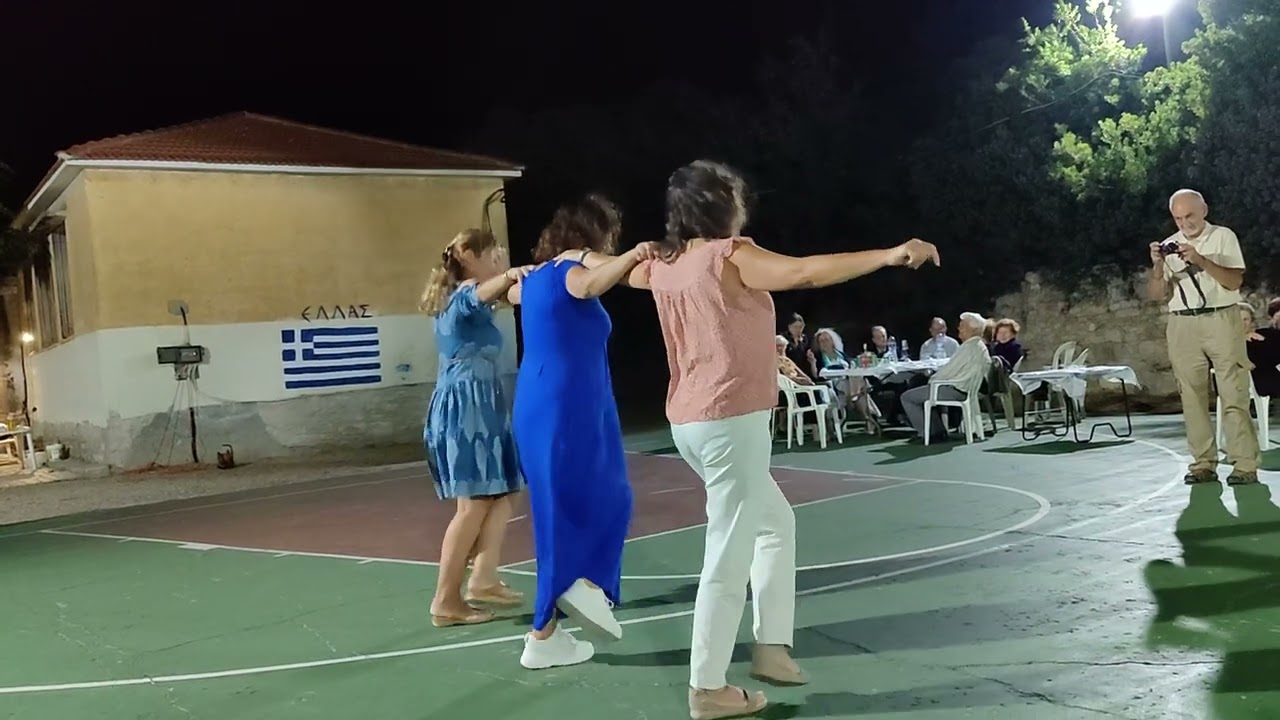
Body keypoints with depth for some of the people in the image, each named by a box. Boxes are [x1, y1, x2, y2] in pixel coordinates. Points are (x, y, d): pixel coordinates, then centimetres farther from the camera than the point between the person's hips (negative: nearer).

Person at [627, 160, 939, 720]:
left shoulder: (666, 265, 11)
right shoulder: (730, 257, -12)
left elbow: (632, 272, 32)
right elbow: (809, 272, -21)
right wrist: (892, 254, -20)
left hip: (694, 422, 10)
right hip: (730, 421, -10)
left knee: (775, 523, 22)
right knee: (729, 557, -3)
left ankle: (772, 646, 23)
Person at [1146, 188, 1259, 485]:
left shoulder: (1223, 237, 3)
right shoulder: (1169, 246, 11)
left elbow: (1235, 281, -7)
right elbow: (1157, 294, 5)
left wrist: (1201, 260, -18)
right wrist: (1158, 266, -12)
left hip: (1221, 320, -3)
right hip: (1182, 326, 3)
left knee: (1233, 395, -5)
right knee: (1192, 397, 2)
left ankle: (1244, 465, -4)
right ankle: (1204, 464, 8)